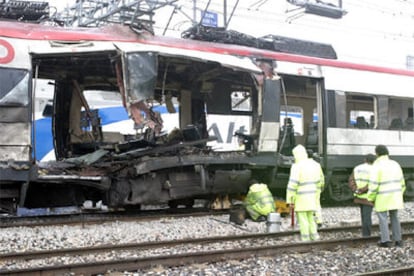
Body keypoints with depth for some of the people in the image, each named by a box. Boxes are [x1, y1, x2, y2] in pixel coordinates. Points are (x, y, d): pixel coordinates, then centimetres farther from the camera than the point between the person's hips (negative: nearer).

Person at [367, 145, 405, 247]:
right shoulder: (395, 164, 2)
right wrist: (400, 194, 19)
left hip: (382, 197, -5)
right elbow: (401, 181, 8)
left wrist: (371, 198, -5)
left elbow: (373, 184, -17)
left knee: (382, 218, 4)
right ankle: (398, 240, 13)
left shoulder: (377, 166, -16)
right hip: (395, 196, 5)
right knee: (394, 217, 14)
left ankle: (386, 241, 2)